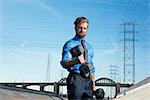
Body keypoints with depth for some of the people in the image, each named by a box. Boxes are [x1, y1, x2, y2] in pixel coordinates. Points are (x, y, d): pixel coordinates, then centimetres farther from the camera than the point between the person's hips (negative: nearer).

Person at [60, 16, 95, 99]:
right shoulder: (70, 44, 1)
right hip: (76, 79, -6)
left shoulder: (89, 47, 21)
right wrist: (76, 60, -33)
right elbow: (64, 63, -14)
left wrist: (93, 83, 16)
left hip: (88, 80, 6)